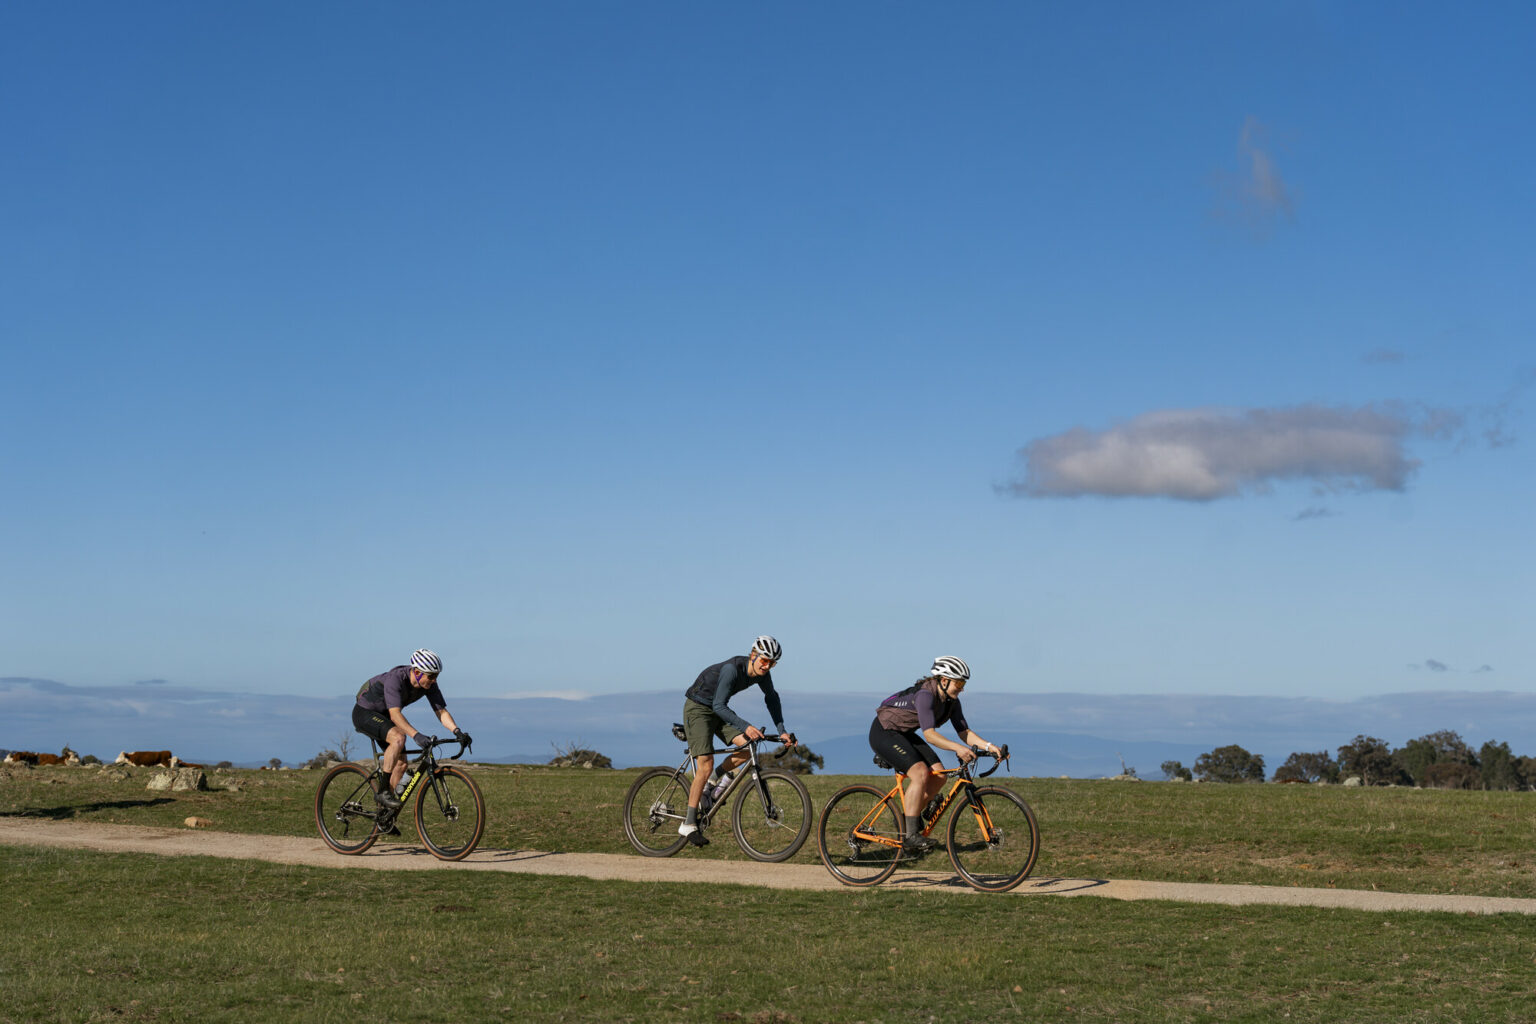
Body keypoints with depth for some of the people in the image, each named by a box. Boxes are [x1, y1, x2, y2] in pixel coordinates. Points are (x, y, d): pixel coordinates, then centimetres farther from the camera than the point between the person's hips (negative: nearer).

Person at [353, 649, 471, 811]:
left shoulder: (429, 684, -14)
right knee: (398, 738, -32)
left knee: (401, 763, -2)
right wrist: (416, 735, -54)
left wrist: (457, 731, -30)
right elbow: (395, 714, -43)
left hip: (382, 716, 8)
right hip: (364, 713, -8)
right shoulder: (395, 678, -34)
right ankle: (383, 791, -23)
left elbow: (441, 711, -12)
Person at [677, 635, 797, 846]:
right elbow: (719, 706, -37)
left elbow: (771, 698, 8)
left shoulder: (761, 673, -10)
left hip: (718, 709, 7)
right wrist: (745, 726, -47)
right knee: (705, 765, -16)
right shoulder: (732, 669, -32)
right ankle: (689, 824, -10)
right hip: (698, 708, -7)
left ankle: (712, 781, 9)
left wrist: (782, 731, 2)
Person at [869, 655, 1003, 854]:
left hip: (904, 734, 9)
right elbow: (929, 734, -38)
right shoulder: (925, 694, -29)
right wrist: (958, 748, -49)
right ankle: (910, 836, -23)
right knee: (920, 773, -25)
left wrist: (988, 746, -16)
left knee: (938, 774, -5)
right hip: (884, 732, -9)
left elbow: (964, 732, -1)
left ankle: (909, 817, 11)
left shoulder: (951, 701, -2)